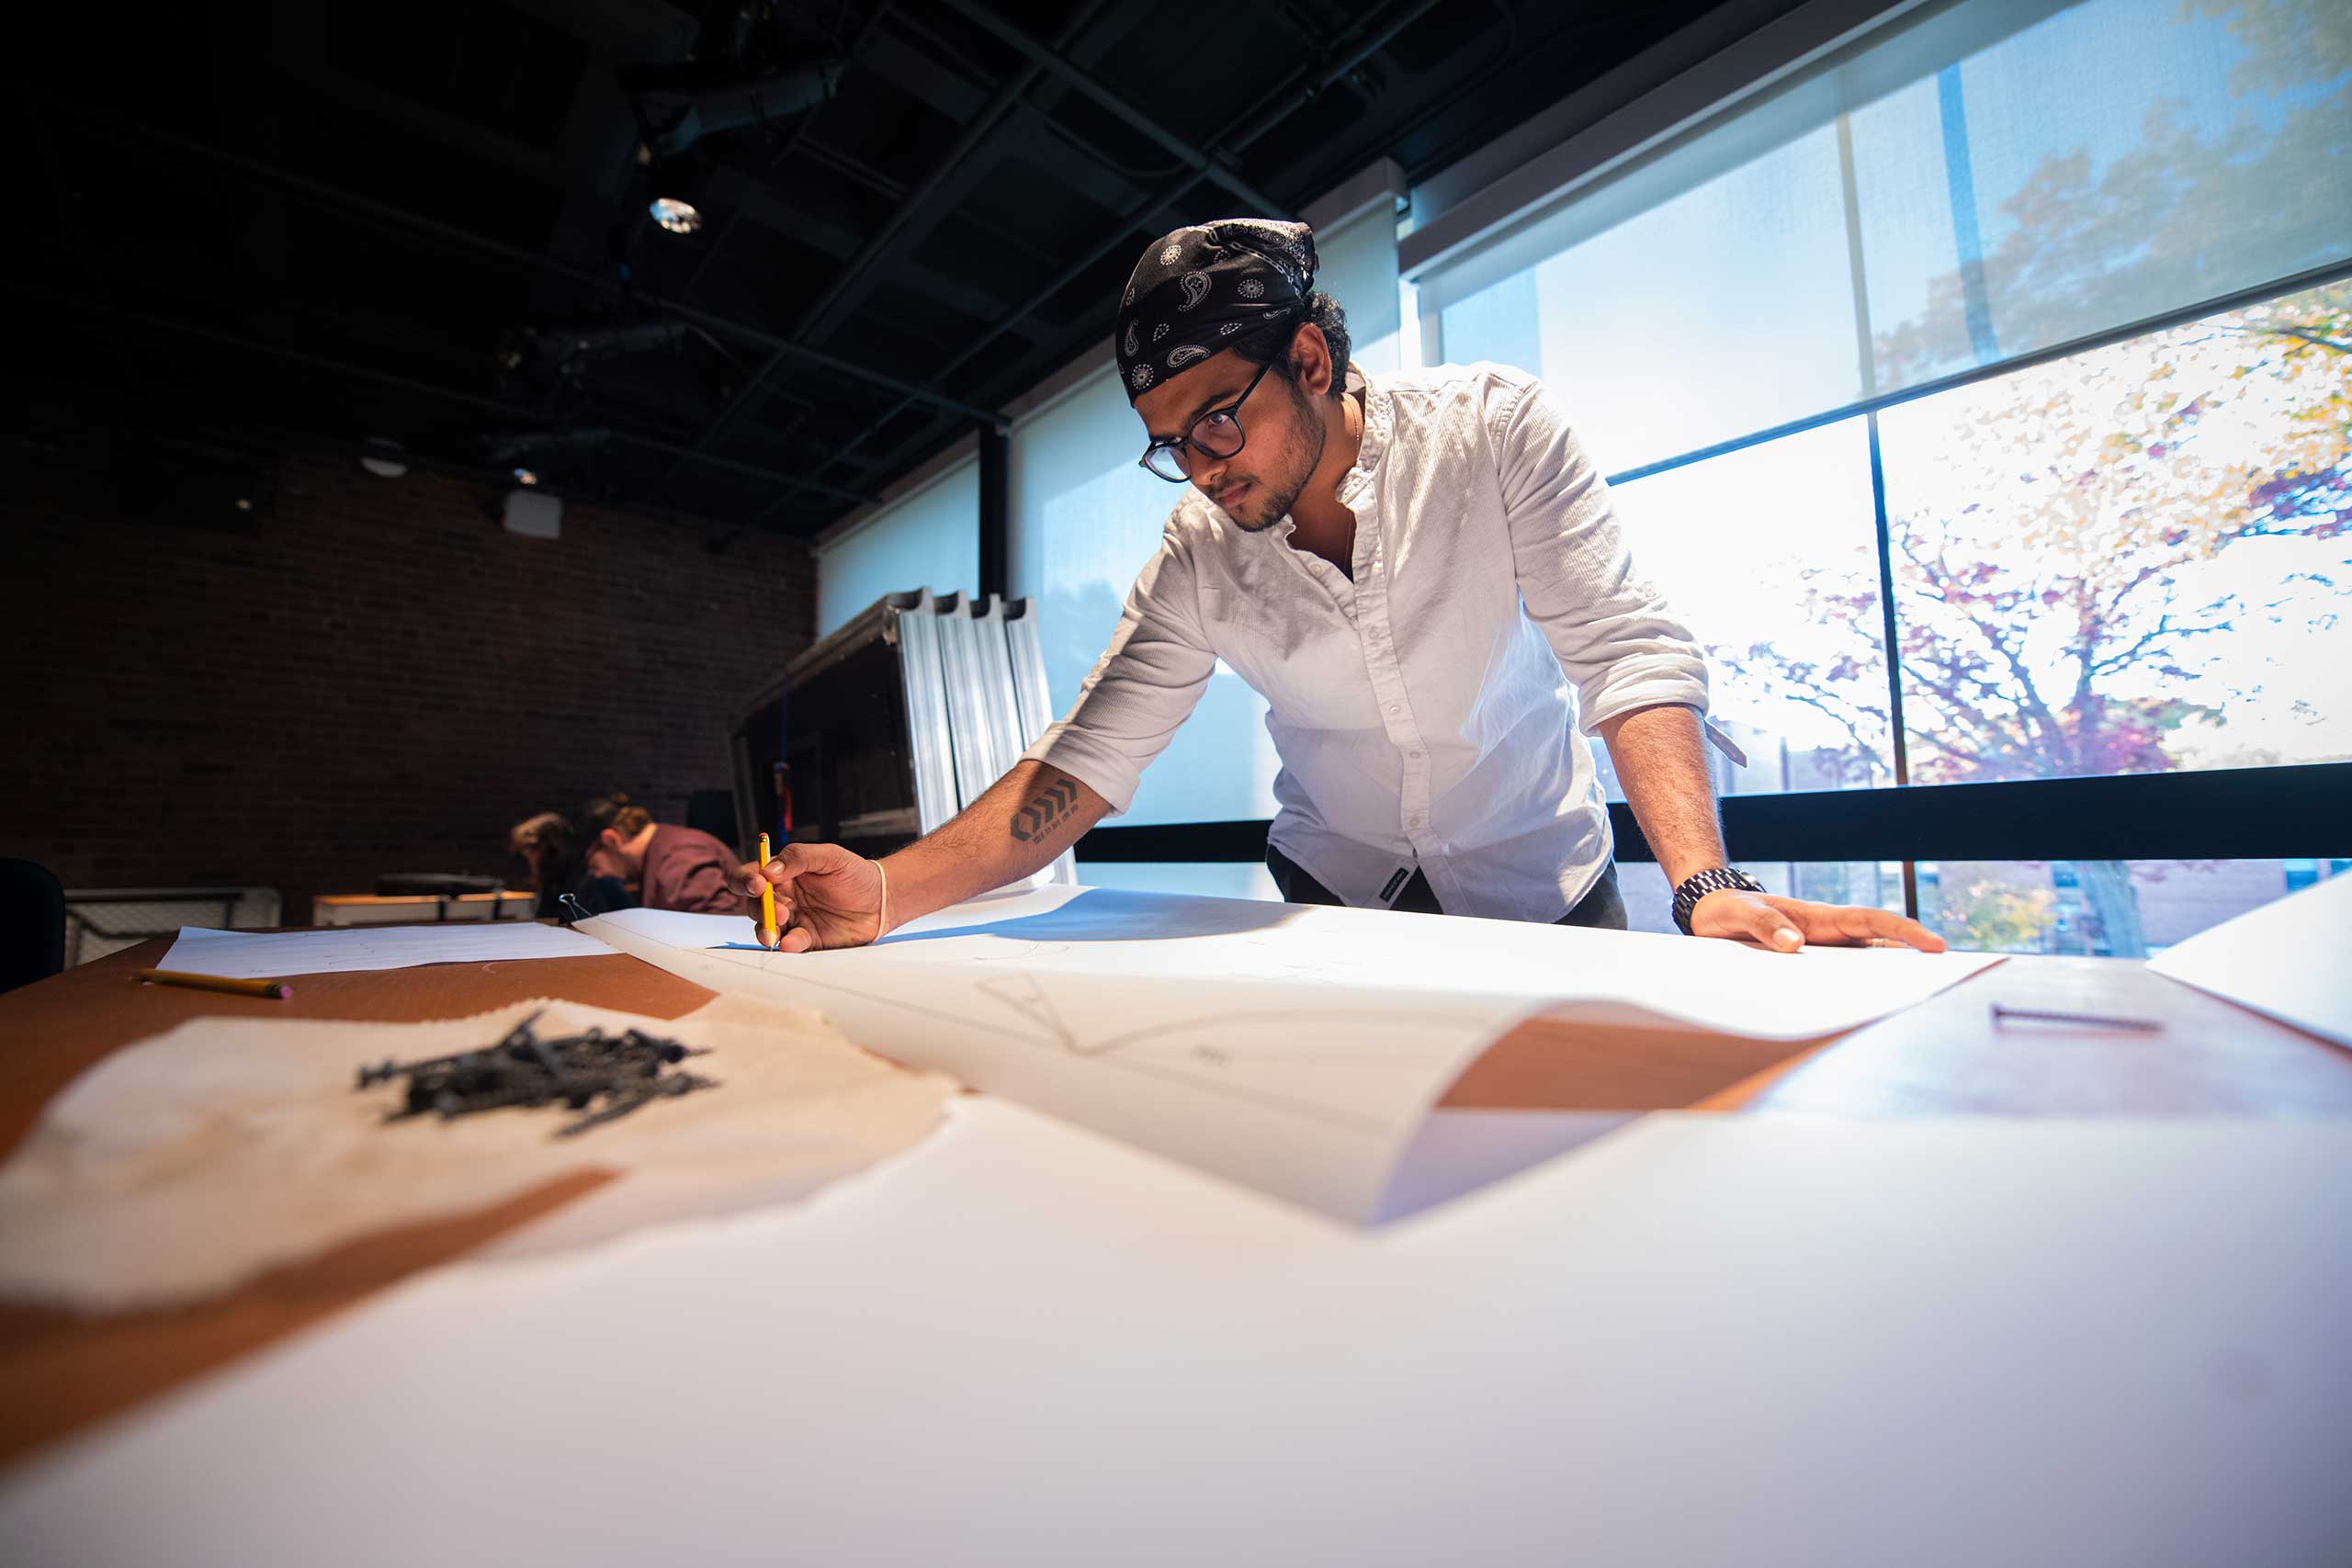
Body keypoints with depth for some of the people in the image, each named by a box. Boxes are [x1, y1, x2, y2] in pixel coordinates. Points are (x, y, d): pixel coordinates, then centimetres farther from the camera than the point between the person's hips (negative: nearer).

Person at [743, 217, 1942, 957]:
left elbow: (1628, 652, -23)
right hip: (1335, 897, 2)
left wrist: (1707, 886, -38)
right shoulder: (1197, 561, -14)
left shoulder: (1496, 431, -18)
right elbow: (1082, 764, -17)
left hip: (1538, 889, 0)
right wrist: (888, 892, -29)